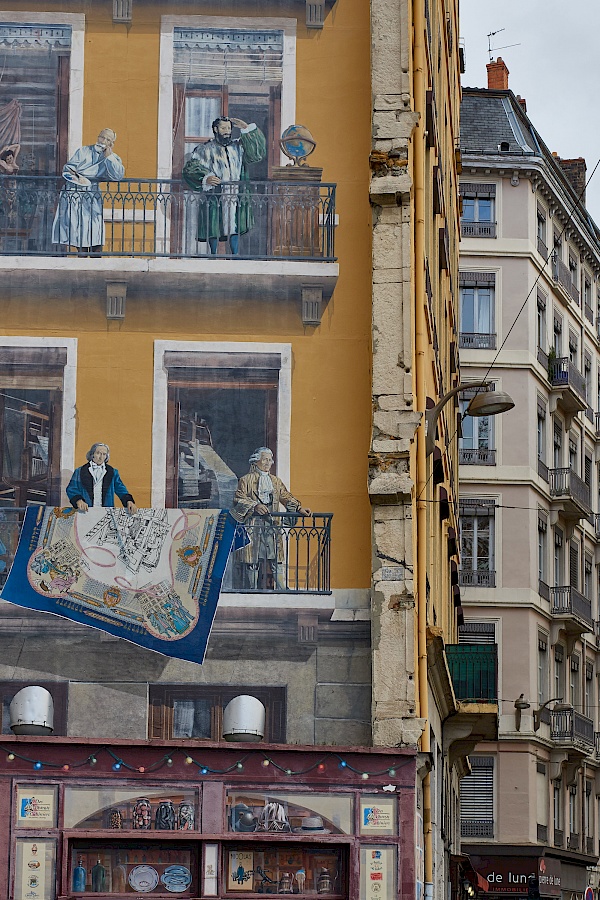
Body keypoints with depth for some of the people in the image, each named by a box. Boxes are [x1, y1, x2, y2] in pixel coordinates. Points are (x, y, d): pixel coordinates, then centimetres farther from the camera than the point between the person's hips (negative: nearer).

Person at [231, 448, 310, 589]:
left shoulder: (276, 481, 21)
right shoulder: (246, 480, 5)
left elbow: (286, 497, 15)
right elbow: (239, 499, -6)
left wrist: (299, 508, -2)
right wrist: (255, 506, -22)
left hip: (271, 525, 4)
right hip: (253, 524, -3)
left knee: (276, 559, -3)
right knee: (253, 560, -4)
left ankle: (282, 588, -5)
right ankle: (254, 589, 0)